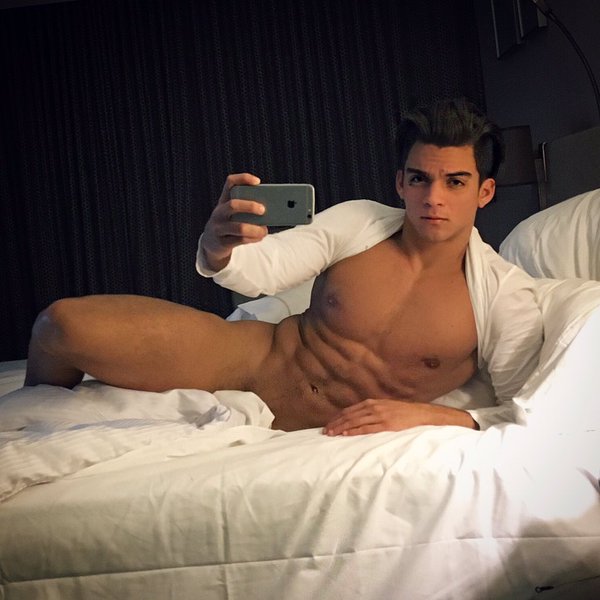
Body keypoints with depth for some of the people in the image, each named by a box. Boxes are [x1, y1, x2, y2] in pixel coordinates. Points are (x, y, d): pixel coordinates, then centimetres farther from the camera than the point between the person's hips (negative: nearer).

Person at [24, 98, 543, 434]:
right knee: (62, 324, -16)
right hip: (255, 356, 2)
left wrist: (428, 414, -27)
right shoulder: (358, 221, -6)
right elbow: (263, 267, -15)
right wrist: (218, 249, -39)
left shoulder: (505, 297, -10)